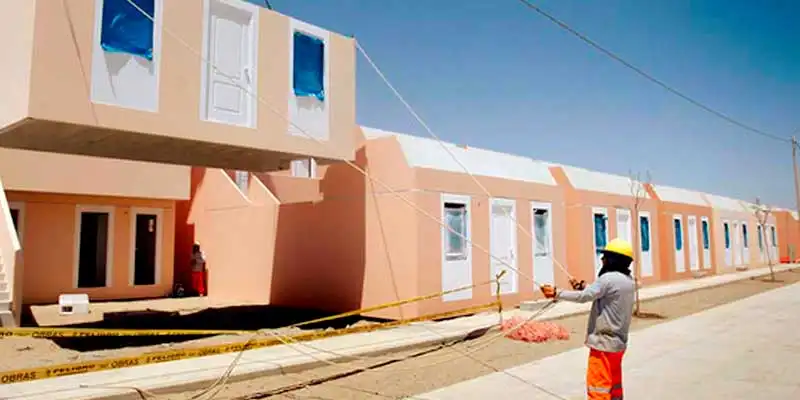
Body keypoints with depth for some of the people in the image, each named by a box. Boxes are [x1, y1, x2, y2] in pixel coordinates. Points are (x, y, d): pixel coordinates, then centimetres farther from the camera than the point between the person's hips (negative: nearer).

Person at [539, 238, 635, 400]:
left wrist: (556, 293, -16)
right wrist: (582, 286, 11)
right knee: (614, 386, 19)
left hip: (604, 343, -9)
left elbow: (584, 297, -22)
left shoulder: (608, 278, -19)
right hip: (618, 342, 9)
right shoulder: (628, 281, 9)